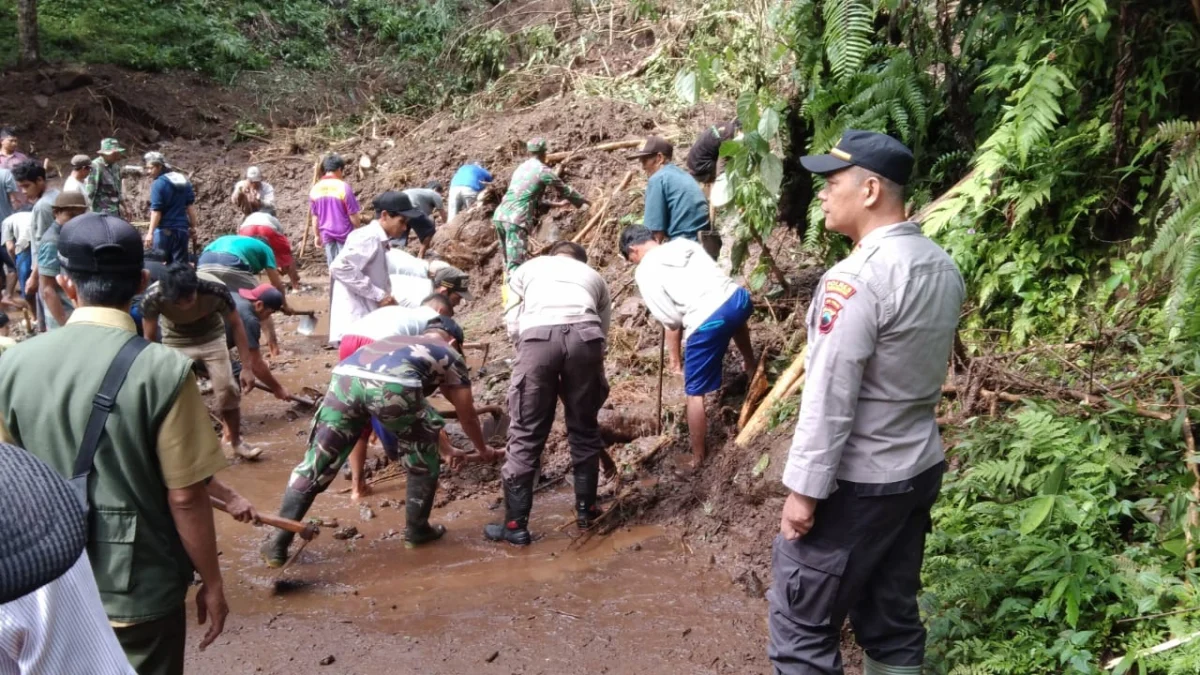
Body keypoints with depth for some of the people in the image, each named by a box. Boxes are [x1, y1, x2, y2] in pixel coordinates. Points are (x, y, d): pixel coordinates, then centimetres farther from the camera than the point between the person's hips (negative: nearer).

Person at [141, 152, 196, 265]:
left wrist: (150, 232, -15)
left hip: (164, 230, -6)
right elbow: (190, 205, 9)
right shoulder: (184, 181, 8)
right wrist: (193, 225, 16)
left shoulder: (158, 184, -12)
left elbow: (156, 211, -16)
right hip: (181, 229, 6)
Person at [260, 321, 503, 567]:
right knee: (423, 461, 22)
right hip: (392, 384, -5)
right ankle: (417, 530, 32)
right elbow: (467, 415, 39)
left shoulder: (398, 342, 46)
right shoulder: (449, 355, 32)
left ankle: (278, 543, 14)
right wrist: (483, 450, 58)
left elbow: (418, 415, 57)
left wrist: (447, 449, 68)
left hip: (346, 376, 5)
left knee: (314, 465, 13)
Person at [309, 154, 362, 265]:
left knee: (332, 265, 10)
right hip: (344, 233, -4)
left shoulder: (315, 189, -1)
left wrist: (317, 235, 16)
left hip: (327, 234, 4)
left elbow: (315, 216, 6)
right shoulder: (343, 187, -15)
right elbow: (353, 215, -12)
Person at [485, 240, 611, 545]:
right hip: (584, 336, 2)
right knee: (584, 430, 19)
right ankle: (586, 510, 30)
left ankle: (515, 524, 10)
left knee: (526, 435, 6)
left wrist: (531, 356, 29)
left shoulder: (527, 268, 32)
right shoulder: (594, 277, 36)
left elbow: (513, 324, 20)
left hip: (538, 337, -1)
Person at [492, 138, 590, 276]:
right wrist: (582, 200, 30)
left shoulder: (521, 168, 24)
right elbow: (565, 190, 12)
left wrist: (553, 204, 42)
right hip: (516, 220, -8)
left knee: (508, 261, 17)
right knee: (516, 264, -13)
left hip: (500, 216, 8)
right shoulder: (543, 170, 1)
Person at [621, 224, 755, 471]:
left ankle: (697, 458, 23)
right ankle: (750, 365, 70)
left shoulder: (645, 271, 1)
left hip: (708, 323, -7)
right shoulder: (684, 243, 19)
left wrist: (675, 360, 12)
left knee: (695, 393, 12)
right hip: (737, 297, 7)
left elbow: (671, 321, 0)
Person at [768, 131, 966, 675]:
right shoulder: (943, 267, 5)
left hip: (856, 482, -8)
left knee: (802, 626, 4)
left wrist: (804, 489, -15)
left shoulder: (854, 279, -22)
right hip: (920, 468, 9)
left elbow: (829, 399, -22)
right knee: (892, 619, 18)